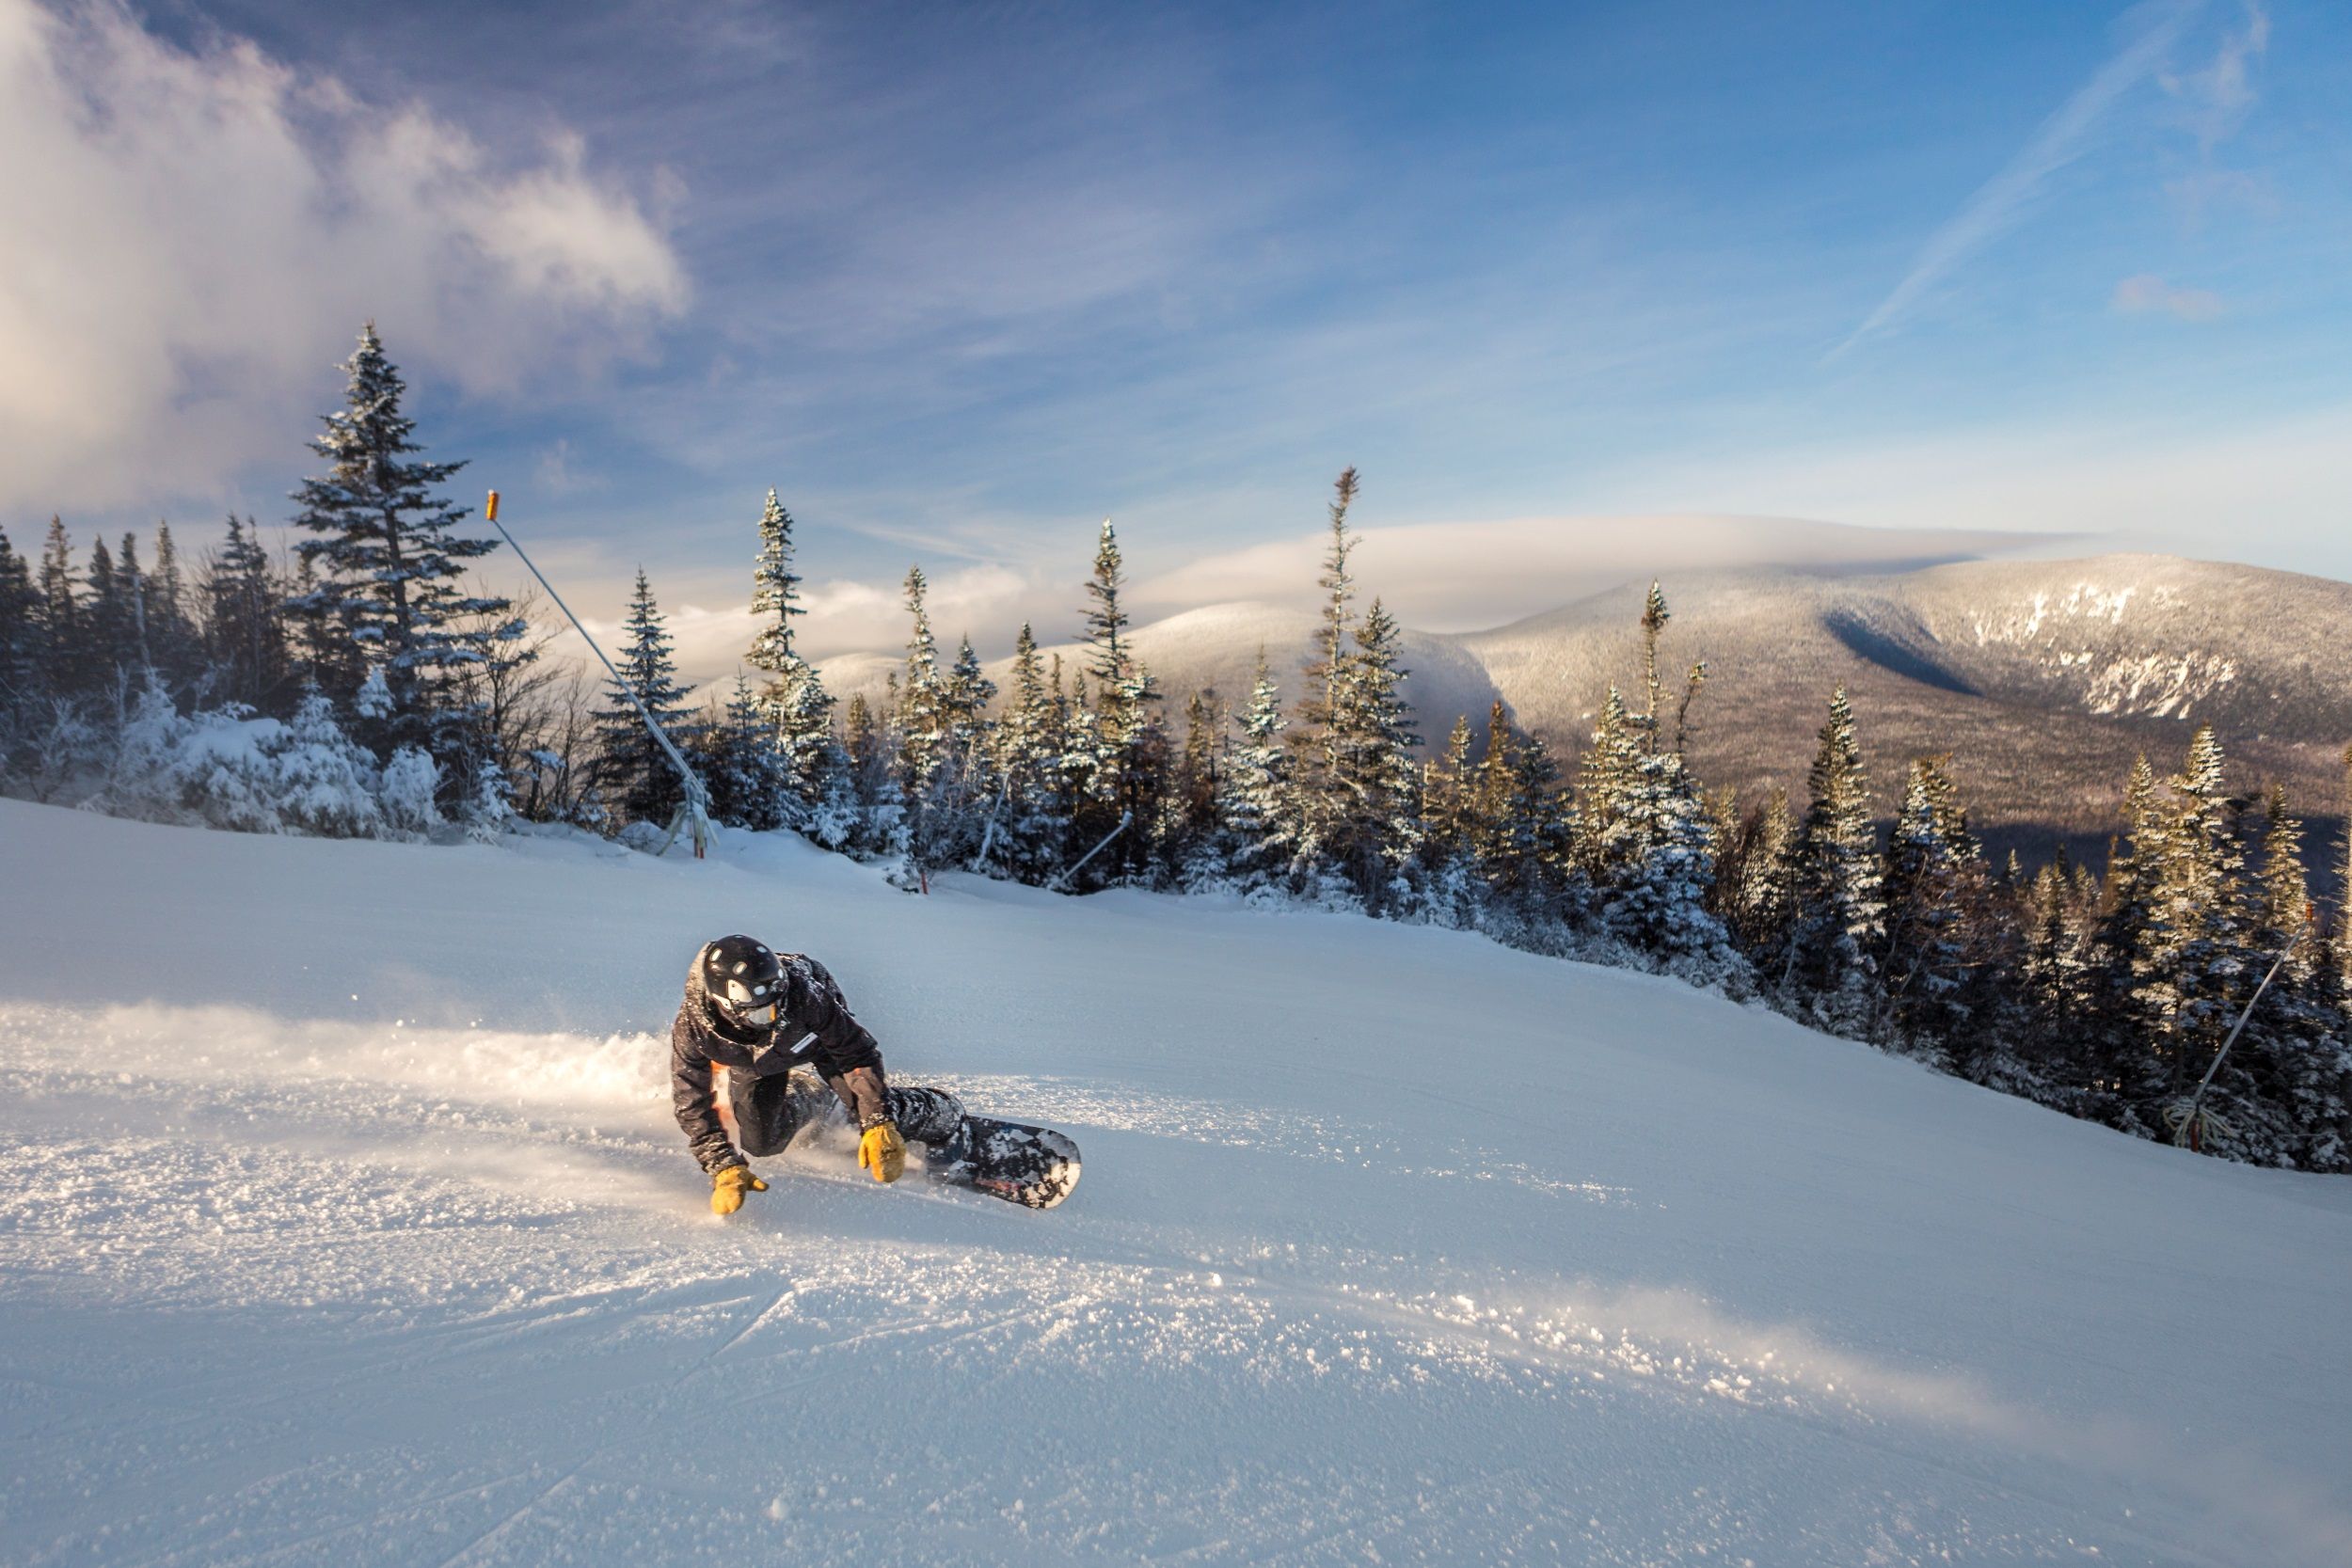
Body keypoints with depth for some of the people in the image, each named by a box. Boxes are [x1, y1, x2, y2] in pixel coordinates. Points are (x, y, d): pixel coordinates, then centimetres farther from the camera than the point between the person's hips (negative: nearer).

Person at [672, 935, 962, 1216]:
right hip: (752, 1061, 2)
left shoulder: (802, 991, -44)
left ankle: (951, 1117, 12)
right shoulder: (691, 1027, -38)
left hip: (816, 1034, -2)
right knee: (763, 1142, -9)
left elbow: (857, 1051, -34)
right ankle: (812, 1099, 22)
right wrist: (725, 1169, -34)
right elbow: (692, 1106, -27)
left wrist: (879, 1123, -39)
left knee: (873, 1109, -15)